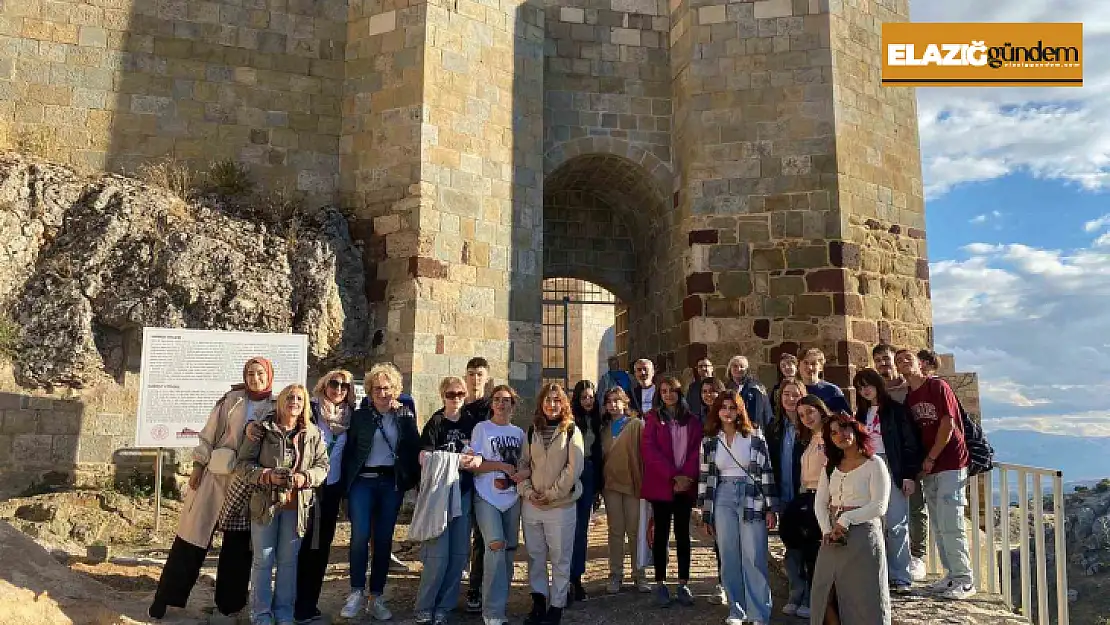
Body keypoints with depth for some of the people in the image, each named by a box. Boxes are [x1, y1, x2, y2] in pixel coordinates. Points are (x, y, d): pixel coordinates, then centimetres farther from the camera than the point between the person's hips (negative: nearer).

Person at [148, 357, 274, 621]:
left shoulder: (277, 407, 2)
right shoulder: (231, 400, 1)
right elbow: (208, 434, 3)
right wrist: (198, 465, -3)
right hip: (217, 473, -1)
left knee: (238, 543, 9)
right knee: (194, 533, 1)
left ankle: (229, 602, 22)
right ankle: (166, 597, 13)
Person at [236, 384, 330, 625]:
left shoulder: (313, 433, 3)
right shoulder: (262, 429, -4)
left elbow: (322, 465, 5)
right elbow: (243, 464, -4)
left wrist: (305, 477, -14)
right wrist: (267, 476, -18)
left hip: (296, 505, 2)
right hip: (265, 502, -2)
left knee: (288, 560, 11)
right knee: (263, 560, 7)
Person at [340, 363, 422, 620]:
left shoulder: (405, 415, 8)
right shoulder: (360, 415, 4)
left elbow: (415, 448, -3)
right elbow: (349, 451, 1)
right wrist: (346, 484, -3)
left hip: (392, 483, 1)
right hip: (363, 480, -1)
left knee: (383, 539, 5)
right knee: (360, 536, -12)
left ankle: (376, 597, 14)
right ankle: (357, 592, 3)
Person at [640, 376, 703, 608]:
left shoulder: (692, 420, 9)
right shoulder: (653, 418, 3)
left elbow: (697, 449, 2)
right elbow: (649, 450, -7)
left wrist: (687, 476, -13)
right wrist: (673, 475, -14)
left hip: (686, 484, 2)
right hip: (661, 484, -2)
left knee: (683, 533, 6)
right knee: (661, 533, 3)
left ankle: (683, 584, 12)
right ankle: (660, 585, 9)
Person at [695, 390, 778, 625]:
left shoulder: (755, 438, -1)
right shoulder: (709, 441, 6)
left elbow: (766, 472, -1)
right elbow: (704, 477, 7)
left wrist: (770, 508, -5)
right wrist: (705, 514, 5)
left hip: (752, 498, -2)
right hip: (722, 500, 3)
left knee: (754, 558, -4)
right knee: (729, 558, 5)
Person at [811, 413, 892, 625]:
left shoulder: (874, 464, -3)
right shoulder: (830, 467, 14)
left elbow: (879, 506, -12)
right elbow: (820, 503, 9)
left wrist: (846, 519, -16)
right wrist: (827, 530, -7)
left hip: (863, 535, -5)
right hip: (833, 538, 6)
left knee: (863, 598, -1)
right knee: (826, 597, 5)